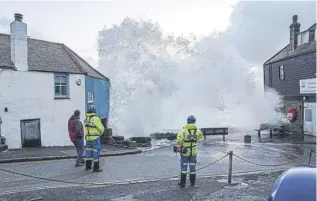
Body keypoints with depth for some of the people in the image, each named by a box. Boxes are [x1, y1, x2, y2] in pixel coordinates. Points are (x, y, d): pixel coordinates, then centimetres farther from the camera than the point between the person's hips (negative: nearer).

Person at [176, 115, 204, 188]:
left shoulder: (183, 131, -19)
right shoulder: (197, 131, -7)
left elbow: (179, 141, -24)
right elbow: (201, 137, 15)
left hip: (185, 152, -2)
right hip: (193, 152, 3)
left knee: (184, 167, 10)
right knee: (192, 167, 15)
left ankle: (183, 182, 11)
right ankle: (192, 182, 24)